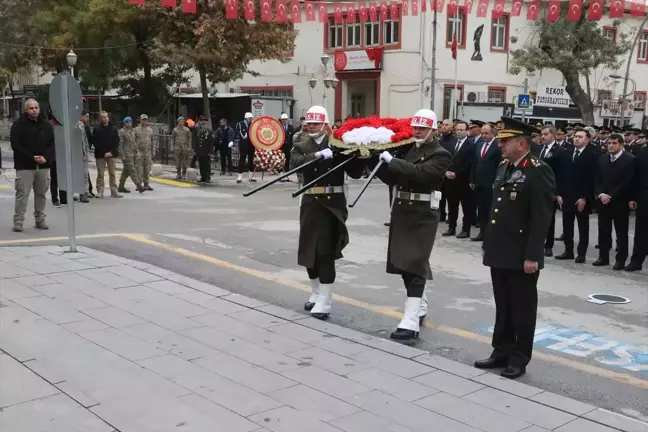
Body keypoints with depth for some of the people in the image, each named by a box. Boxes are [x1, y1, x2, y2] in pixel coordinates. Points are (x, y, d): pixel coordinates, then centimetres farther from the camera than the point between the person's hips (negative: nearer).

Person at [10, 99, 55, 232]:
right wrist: (32, 157, -17)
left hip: (43, 166, 4)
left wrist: (46, 157, -11)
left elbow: (53, 143, 7)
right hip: (24, 166, -4)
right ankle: (18, 221, -1)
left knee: (41, 193, 9)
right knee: (22, 193, -6)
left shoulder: (46, 125, 8)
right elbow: (15, 145, -9)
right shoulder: (18, 125, -3)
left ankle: (40, 219, 19)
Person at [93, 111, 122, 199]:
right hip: (100, 155, -2)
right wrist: (104, 153, -12)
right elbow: (96, 143, -4)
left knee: (112, 174, 4)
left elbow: (116, 142, 4)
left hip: (111, 155, 2)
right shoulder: (97, 130, 1)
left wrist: (112, 152, -8)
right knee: (100, 174, -1)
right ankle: (100, 192, 2)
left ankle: (114, 191, 7)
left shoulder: (113, 129, 7)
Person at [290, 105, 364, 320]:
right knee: (309, 250, 12)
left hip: (332, 203, -4)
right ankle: (316, 294, 31)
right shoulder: (301, 146, 6)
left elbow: (355, 173, -1)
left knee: (325, 251, -6)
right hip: (310, 203, 4)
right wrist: (318, 155, -27)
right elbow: (295, 163, -16)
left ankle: (324, 302, 0)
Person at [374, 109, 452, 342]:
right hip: (401, 211, 8)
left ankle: (410, 323, -15)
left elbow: (420, 173, -26)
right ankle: (419, 308, 35)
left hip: (423, 214, -8)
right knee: (404, 263, 16)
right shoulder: (407, 149, 12)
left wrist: (392, 160, -25)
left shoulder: (440, 155, -9)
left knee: (415, 265, -12)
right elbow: (392, 178, 14)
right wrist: (379, 161, -2)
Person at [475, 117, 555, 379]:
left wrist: (532, 256, -20)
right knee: (503, 307, 16)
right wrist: (487, 242, 17)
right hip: (499, 252, 8)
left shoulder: (539, 171, -14)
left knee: (522, 308, 5)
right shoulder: (503, 167, 12)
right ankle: (502, 352, 27)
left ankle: (519, 358, 16)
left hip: (521, 255, -8)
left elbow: (541, 218, -17)